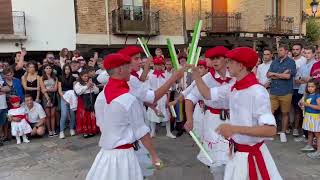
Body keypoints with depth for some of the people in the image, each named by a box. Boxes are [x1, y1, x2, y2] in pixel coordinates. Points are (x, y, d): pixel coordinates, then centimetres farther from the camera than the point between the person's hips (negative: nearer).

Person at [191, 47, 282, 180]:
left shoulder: (257, 92, -25)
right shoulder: (232, 88, -2)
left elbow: (271, 130, -29)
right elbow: (208, 94, 9)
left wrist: (235, 129, -37)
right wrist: (195, 72, 3)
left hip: (252, 154, -7)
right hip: (235, 151, 7)